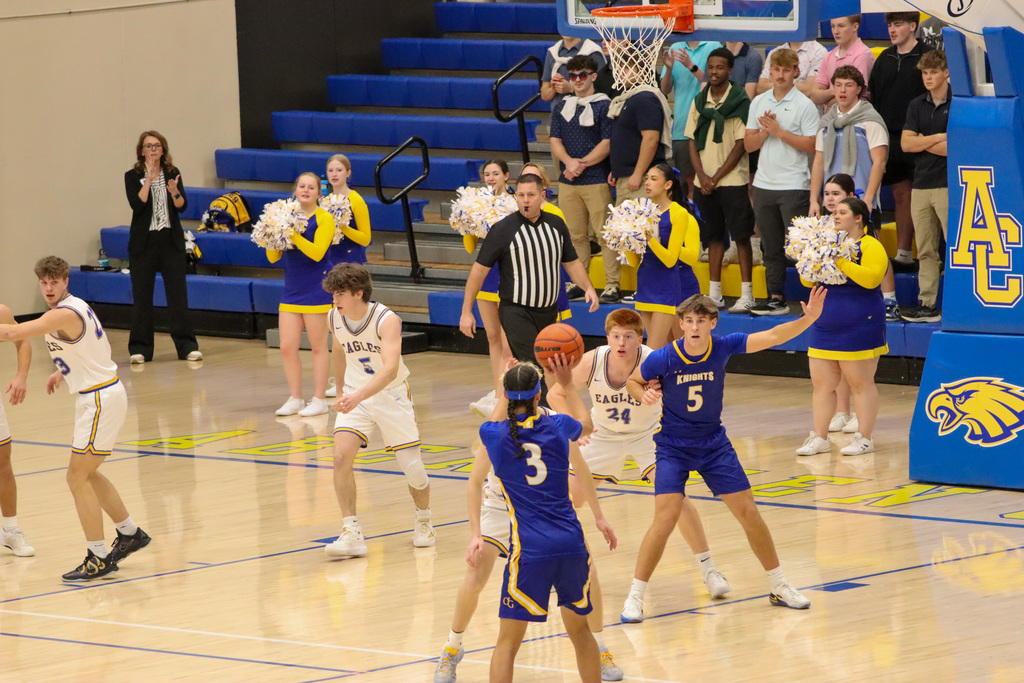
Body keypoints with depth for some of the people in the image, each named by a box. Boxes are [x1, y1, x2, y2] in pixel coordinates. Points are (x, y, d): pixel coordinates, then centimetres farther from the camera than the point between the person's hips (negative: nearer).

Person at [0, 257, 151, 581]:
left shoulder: (64, 314, -22)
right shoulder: (75, 306, 10)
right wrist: (63, 371, 23)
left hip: (101, 399, -10)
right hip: (102, 394, 10)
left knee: (78, 478, -7)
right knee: (87, 474, 20)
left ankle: (99, 559, -4)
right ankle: (130, 533, 33)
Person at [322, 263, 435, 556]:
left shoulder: (387, 320, -25)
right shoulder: (335, 318, -7)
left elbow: (390, 368, -39)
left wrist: (359, 395, -52)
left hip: (392, 395, -4)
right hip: (355, 395, 4)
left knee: (412, 466, 0)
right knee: (341, 457, -19)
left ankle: (423, 520, 32)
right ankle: (352, 534, -15)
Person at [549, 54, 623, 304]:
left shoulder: (604, 105, 0)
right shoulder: (561, 107, 16)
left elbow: (607, 143, -6)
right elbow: (555, 141, 11)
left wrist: (582, 164, -12)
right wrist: (569, 161, -9)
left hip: (597, 180, -5)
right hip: (567, 182, 5)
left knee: (604, 234, -8)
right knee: (575, 235, 8)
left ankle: (613, 284, -7)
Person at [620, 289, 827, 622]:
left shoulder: (722, 347, -13)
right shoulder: (663, 359, -18)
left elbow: (773, 336, -17)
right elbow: (631, 381, 0)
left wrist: (809, 318, -31)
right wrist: (644, 395, -23)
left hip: (714, 443, 3)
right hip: (673, 447, -3)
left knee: (749, 513, 4)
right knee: (665, 519, -17)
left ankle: (779, 587, 20)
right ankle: (635, 597, -5)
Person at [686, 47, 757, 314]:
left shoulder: (740, 102, -6)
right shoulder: (699, 101, 9)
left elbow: (740, 145, -8)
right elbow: (693, 142, 9)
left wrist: (716, 177, -10)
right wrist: (702, 176, -5)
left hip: (732, 180, -5)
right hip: (704, 181, 5)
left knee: (741, 236, -4)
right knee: (714, 237, 10)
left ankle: (746, 294, -3)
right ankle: (714, 293, 15)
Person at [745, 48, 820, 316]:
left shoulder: (804, 105, -5)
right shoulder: (759, 102, 11)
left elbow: (811, 145, -12)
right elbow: (749, 144, 9)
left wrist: (779, 131, -13)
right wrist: (765, 131, -10)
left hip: (794, 185, -6)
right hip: (764, 183, 6)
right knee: (771, 248, 9)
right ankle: (776, 298, 14)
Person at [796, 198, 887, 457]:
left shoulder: (871, 247, -8)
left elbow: (871, 278, -24)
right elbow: (809, 281, 17)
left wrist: (841, 262, -25)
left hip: (859, 328, -7)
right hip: (825, 326, 7)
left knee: (861, 383, -1)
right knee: (822, 384, 6)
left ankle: (864, 438, 5)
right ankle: (819, 438, 12)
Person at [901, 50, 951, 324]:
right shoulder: (917, 105, 14)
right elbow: (906, 143, 4)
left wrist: (922, 143, -3)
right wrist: (938, 138, -7)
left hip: (948, 185, -6)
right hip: (921, 185, 6)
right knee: (925, 250, 6)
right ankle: (928, 304, 9)